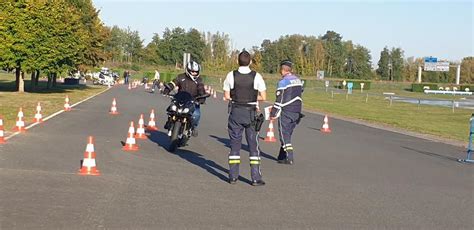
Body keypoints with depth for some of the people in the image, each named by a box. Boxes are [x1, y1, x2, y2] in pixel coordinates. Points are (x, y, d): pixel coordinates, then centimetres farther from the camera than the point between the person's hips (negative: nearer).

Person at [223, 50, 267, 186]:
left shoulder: (231, 76, -4)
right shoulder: (256, 77, -7)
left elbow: (227, 96, -1)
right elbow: (263, 97, -5)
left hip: (235, 113, 1)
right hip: (251, 113, -1)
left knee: (235, 144, 9)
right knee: (253, 145, 5)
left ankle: (233, 176, 11)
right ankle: (256, 178, 4)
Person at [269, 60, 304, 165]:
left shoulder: (283, 81, -12)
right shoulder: (298, 80, 11)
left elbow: (279, 98, -15)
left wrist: (273, 113, -10)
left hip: (286, 112, -7)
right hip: (297, 112, 7)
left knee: (284, 134, -2)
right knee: (288, 134, 15)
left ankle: (289, 158, -9)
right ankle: (282, 156, 21)